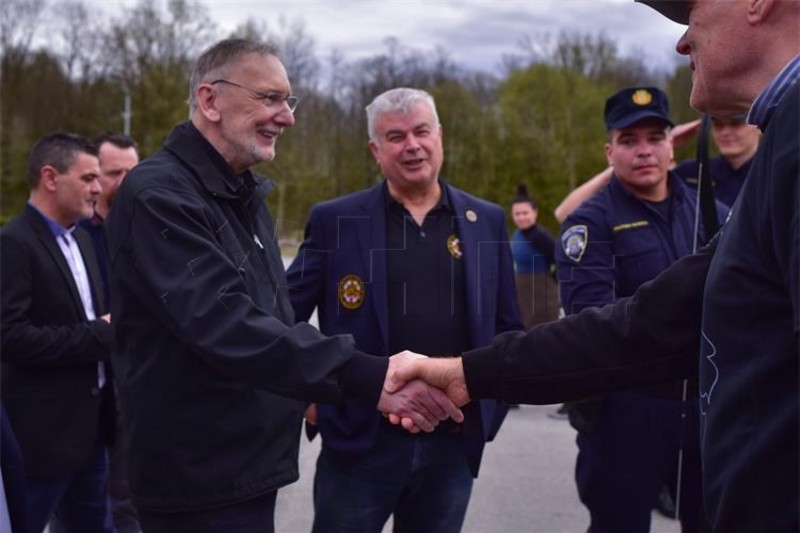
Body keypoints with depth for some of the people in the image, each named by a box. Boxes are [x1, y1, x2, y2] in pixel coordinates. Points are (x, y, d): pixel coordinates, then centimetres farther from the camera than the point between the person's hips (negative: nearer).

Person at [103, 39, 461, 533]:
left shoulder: (244, 196, 13)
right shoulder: (158, 195, -17)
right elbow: (225, 325, -30)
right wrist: (368, 377, -35)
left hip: (250, 464, 9)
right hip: (203, 479, -9)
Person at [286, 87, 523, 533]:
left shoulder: (487, 221, 5)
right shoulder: (335, 221, -3)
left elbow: (508, 326, 11)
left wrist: (492, 401, 1)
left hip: (454, 444, 3)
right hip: (360, 441, -2)